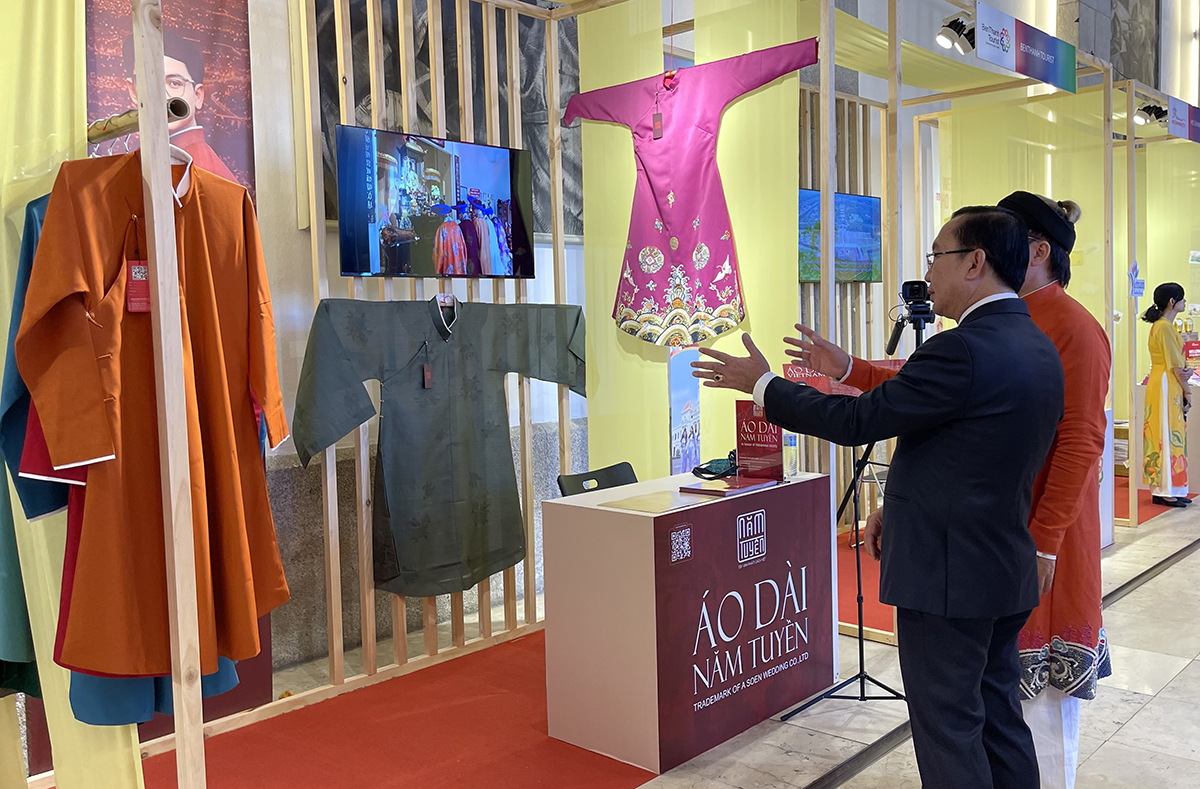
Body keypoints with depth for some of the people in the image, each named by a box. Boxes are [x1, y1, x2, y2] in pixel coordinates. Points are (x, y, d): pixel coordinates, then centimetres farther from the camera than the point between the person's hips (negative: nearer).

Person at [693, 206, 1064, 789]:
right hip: (1007, 570, 9)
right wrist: (905, 507, 18)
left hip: (947, 571, -9)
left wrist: (761, 383, -7)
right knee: (1000, 718, 19)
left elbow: (855, 422, -18)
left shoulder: (964, 349, -22)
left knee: (948, 727, 4)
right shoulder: (1039, 348, 8)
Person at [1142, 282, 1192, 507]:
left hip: (1164, 385, 10)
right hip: (1166, 387, -10)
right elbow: (1174, 366, -15)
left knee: (1166, 436, 11)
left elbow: (1175, 362, 13)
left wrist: (1186, 370, -7)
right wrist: (1187, 391, -6)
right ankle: (1167, 492, -2)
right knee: (1168, 435, -6)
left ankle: (1161, 489, 15)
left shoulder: (1161, 325, 15)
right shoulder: (1165, 327, -15)